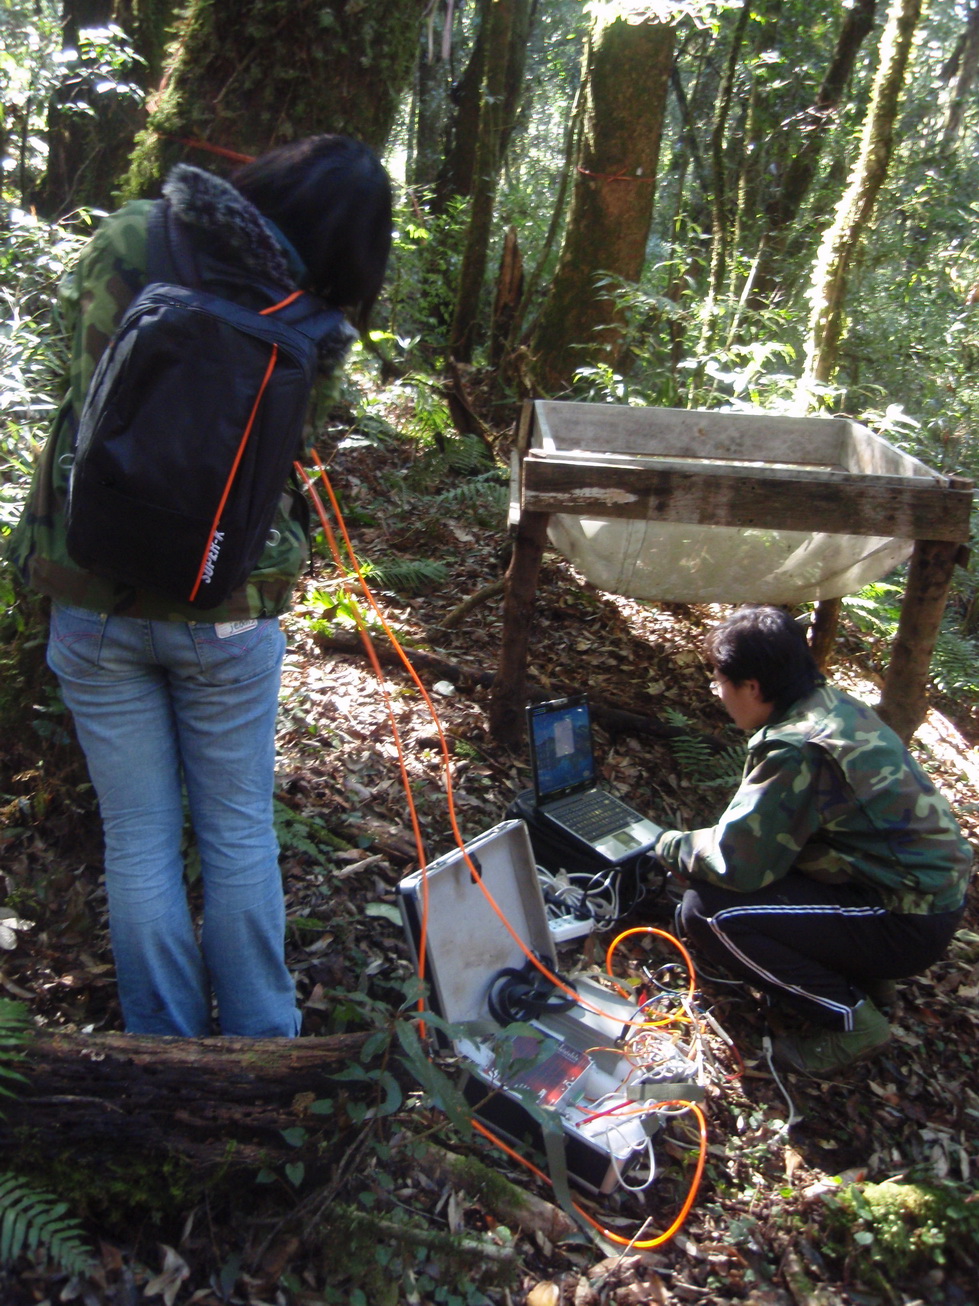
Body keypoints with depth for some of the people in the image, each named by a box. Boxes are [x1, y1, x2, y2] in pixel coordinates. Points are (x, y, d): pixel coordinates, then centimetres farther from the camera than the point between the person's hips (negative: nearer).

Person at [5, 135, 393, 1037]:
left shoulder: (128, 243, -7)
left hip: (92, 599, 2)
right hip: (226, 613, -1)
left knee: (139, 841, 14)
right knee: (239, 835, 15)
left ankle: (167, 1050, 29)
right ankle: (262, 1039, 30)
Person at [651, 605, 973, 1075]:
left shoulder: (796, 749, -26)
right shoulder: (833, 703, 2)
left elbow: (735, 864, -20)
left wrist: (673, 846, -1)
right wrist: (697, 846, 9)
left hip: (907, 925, -9)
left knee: (705, 911, -14)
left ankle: (849, 1019, -2)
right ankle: (861, 973, 18)